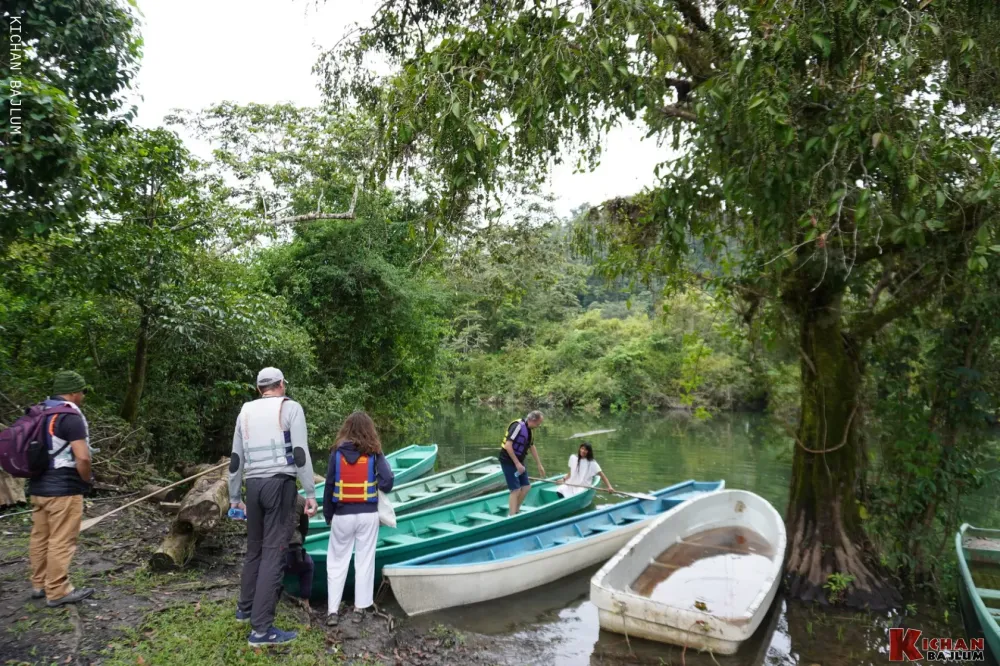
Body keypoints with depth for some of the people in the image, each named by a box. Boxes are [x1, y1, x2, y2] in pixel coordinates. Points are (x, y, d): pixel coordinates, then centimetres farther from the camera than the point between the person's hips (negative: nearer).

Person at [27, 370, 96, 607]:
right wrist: (87, 481, -7)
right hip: (63, 490, -9)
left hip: (38, 486, 9)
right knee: (61, 541, -1)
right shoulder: (71, 417, -18)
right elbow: (82, 458, -24)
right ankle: (58, 592, 6)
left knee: (40, 538, 17)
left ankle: (39, 585, 28)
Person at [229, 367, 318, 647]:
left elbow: (236, 458, 15)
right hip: (280, 484, -5)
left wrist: (234, 497, 24)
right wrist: (310, 493, -6)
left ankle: (245, 608, 35)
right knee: (273, 552, -4)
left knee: (254, 548, 20)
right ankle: (261, 629, -4)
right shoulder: (290, 407, -1)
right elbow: (300, 453, -9)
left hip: (253, 485, 6)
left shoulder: (245, 411, 14)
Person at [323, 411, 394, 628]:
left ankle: (333, 611, 9)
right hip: (368, 515, 0)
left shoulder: (337, 452, -4)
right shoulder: (374, 453, -5)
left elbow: (329, 486, -2)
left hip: (342, 515, 0)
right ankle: (360, 608, 15)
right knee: (364, 561, 10)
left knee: (337, 561, 10)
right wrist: (379, 487, 11)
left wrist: (328, 515, 9)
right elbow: (387, 481, -13)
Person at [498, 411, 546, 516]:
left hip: (518, 462, 9)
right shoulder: (518, 426, -21)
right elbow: (508, 445, -28)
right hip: (508, 461, -9)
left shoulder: (528, 430, 8)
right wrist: (517, 463, -26)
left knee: (526, 486, 11)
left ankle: (515, 512, 23)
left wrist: (539, 465, 24)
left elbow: (532, 447, 20)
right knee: (516, 490, -11)